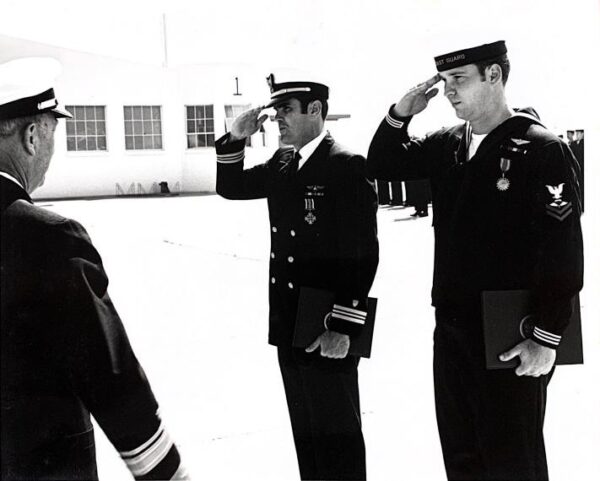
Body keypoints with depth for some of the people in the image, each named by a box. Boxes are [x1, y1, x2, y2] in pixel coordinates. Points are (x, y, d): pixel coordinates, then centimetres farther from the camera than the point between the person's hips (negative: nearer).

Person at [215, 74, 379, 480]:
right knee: (305, 432, 19)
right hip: (289, 325, 8)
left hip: (329, 330, -8)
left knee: (336, 435, 5)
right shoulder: (281, 164, 9)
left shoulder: (348, 166, -15)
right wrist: (236, 139, 4)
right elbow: (231, 187, 20)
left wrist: (343, 327, -20)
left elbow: (362, 254, -18)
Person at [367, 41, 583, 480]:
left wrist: (547, 338, -17)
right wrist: (400, 115, -2)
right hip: (451, 329, 7)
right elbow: (382, 166, 16)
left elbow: (563, 253, -15)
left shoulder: (541, 149, -12)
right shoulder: (447, 145, 8)